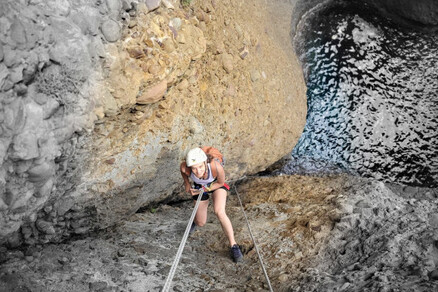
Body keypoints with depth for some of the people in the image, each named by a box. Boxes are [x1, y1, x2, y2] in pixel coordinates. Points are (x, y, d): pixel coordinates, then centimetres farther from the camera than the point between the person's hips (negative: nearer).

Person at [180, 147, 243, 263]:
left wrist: (205, 189, -25)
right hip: (200, 188, 2)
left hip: (217, 184, -2)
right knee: (201, 223, 13)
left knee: (219, 212, -29)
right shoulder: (185, 167, -38)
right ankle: (196, 219, 52)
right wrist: (188, 188, -9)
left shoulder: (216, 166, -43)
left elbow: (221, 182, -21)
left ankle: (234, 246, -14)